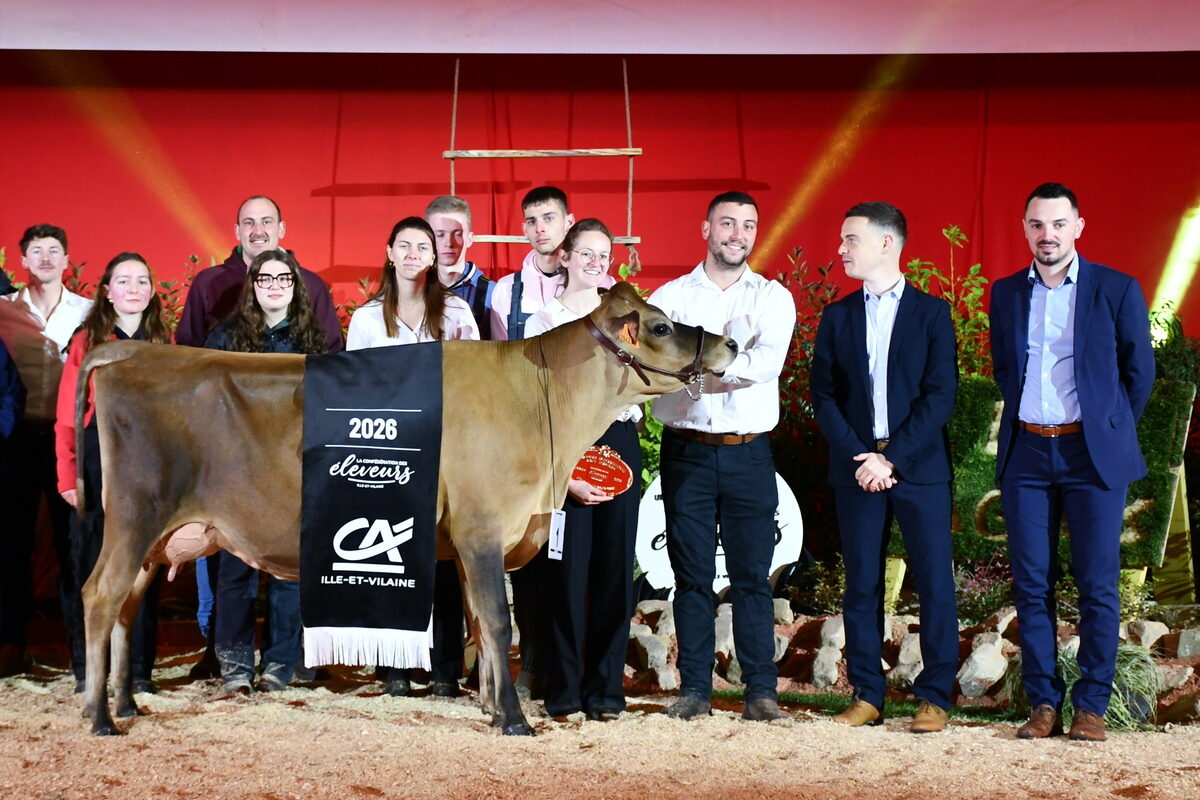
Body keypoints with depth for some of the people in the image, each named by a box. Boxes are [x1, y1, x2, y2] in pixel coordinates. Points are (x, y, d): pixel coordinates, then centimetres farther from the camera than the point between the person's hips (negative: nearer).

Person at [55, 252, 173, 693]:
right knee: (91, 565, 0)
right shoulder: (86, 342, 4)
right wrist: (67, 475, -8)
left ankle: (138, 669, 10)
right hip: (98, 463, -1)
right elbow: (67, 416, 1)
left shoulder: (164, 343, 10)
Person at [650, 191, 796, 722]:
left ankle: (760, 690, 7)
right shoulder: (670, 297, 8)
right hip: (686, 452, 0)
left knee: (752, 575, 1)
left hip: (748, 454, 0)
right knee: (692, 574, 4)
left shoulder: (773, 298, 6)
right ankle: (694, 688, 11)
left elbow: (769, 361, -12)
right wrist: (725, 374, -18)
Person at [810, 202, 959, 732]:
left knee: (934, 583, -3)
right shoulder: (837, 317, 12)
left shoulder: (932, 312, 4)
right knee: (862, 585, 4)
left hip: (920, 466, -3)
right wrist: (860, 457, -8)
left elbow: (941, 395, -4)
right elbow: (823, 396, 6)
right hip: (857, 467, 3)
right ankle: (867, 697, 10)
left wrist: (893, 457, -12)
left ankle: (934, 698, 4)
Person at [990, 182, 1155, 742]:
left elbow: (1139, 372, 7)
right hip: (1026, 454, 3)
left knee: (1097, 586, -1)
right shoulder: (1006, 293, 10)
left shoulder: (1117, 291, 0)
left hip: (1092, 454, -3)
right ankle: (1043, 702, 11)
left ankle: (1092, 705, 7)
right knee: (1031, 585, 3)